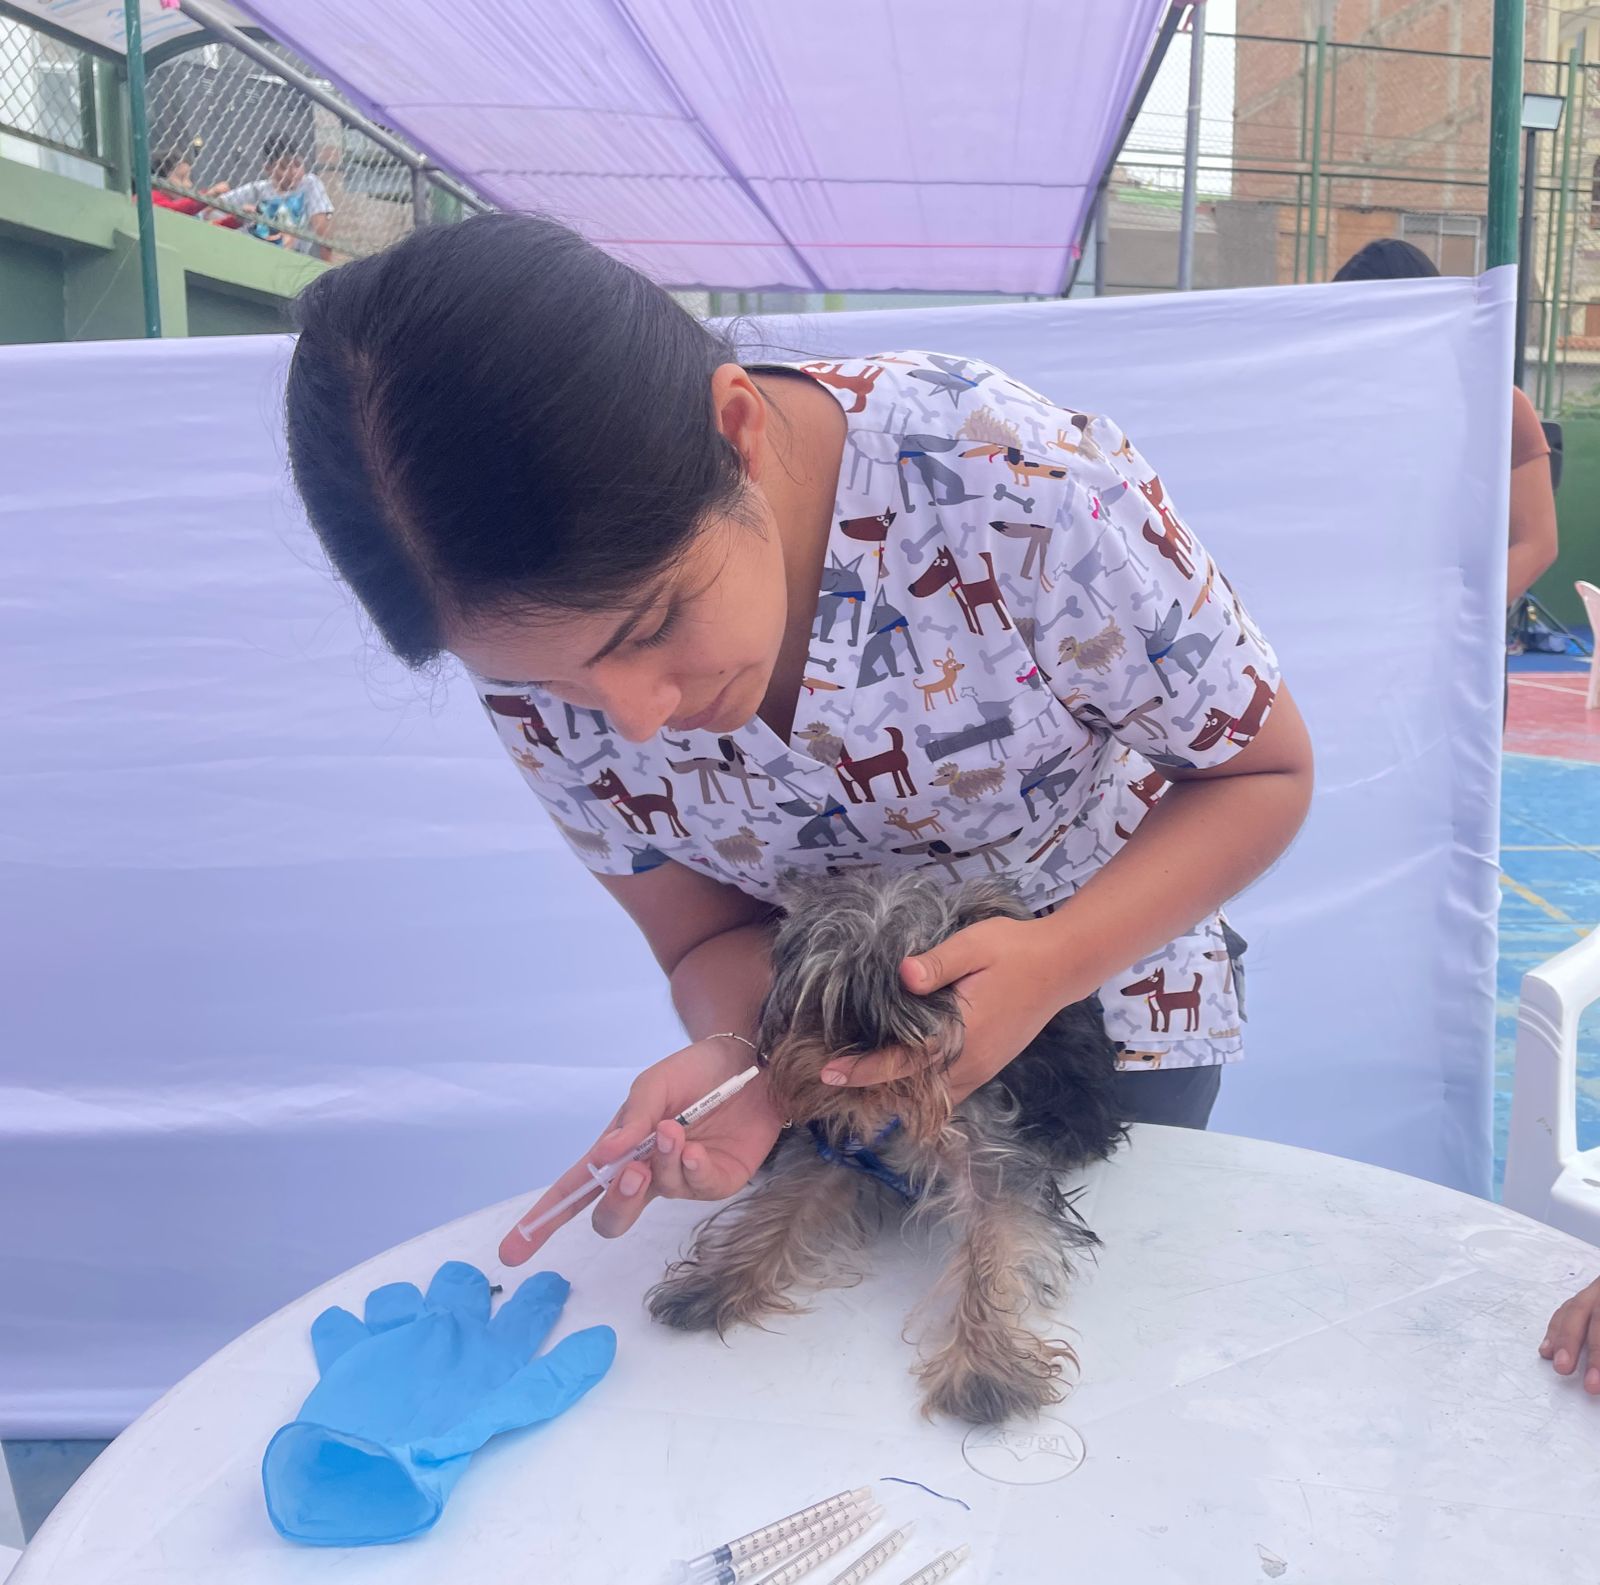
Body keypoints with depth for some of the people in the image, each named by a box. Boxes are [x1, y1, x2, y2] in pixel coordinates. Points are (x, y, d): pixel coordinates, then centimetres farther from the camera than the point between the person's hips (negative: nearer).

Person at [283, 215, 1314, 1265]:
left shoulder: (1027, 488, -35)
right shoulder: (533, 635, -22)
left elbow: (1263, 773, -18)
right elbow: (714, 935, -10)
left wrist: (1059, 964, -35)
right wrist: (743, 1053, -33)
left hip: (1108, 996, -1)